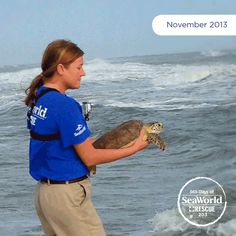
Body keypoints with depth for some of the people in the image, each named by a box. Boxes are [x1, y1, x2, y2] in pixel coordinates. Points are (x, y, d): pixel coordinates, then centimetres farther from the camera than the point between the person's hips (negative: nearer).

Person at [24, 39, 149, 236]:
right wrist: (134, 148, -6)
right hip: (67, 193, -9)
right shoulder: (65, 105, -19)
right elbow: (89, 158, -14)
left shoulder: (37, 98, 6)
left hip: (44, 191, 9)